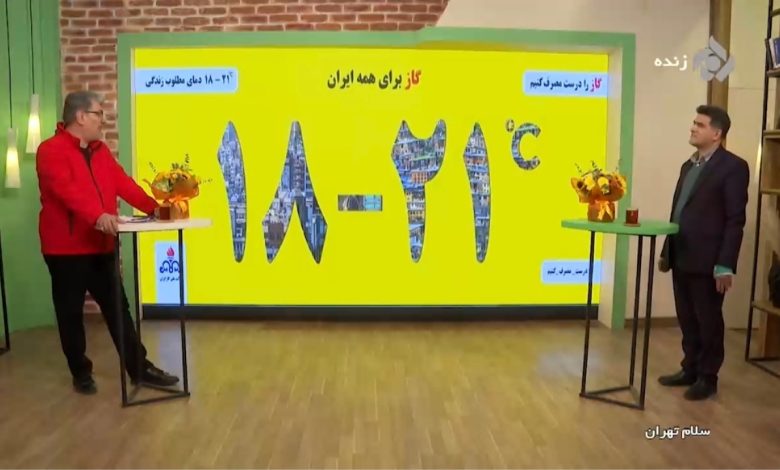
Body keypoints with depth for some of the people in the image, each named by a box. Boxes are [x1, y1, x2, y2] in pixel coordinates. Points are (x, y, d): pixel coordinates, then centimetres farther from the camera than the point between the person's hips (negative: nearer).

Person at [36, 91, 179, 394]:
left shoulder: (100, 151, 14)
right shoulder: (51, 150, -11)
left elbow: (123, 184, 9)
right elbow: (67, 189, -28)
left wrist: (155, 208, -2)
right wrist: (97, 216, -42)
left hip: (100, 246, 7)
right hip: (66, 248, -7)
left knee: (118, 308, 9)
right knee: (71, 313, 7)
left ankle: (140, 369, 14)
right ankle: (81, 373, 22)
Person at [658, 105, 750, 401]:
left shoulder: (733, 167, -9)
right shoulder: (689, 165, 15)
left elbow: (735, 220, -13)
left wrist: (725, 265, -17)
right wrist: (666, 252, 16)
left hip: (707, 261, -7)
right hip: (682, 258, 7)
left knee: (708, 321, 6)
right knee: (687, 320, 15)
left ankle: (708, 378, 19)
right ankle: (690, 370, 28)